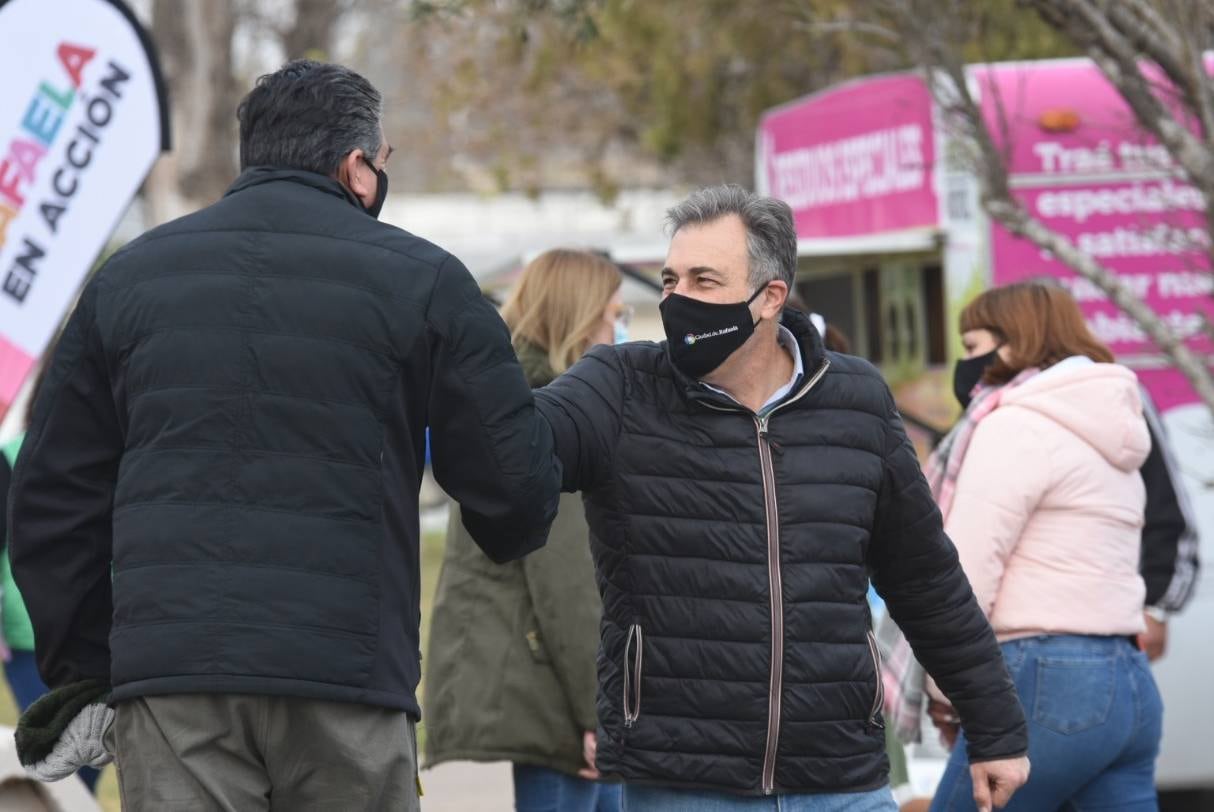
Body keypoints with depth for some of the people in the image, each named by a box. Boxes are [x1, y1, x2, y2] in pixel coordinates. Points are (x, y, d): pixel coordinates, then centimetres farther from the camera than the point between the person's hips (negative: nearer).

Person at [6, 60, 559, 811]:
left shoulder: (129, 277, 14)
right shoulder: (418, 278, 3)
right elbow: (516, 482, 3)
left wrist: (81, 670, 20)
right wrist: (510, 536, 27)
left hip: (165, 672, 2)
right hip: (348, 668, -2)